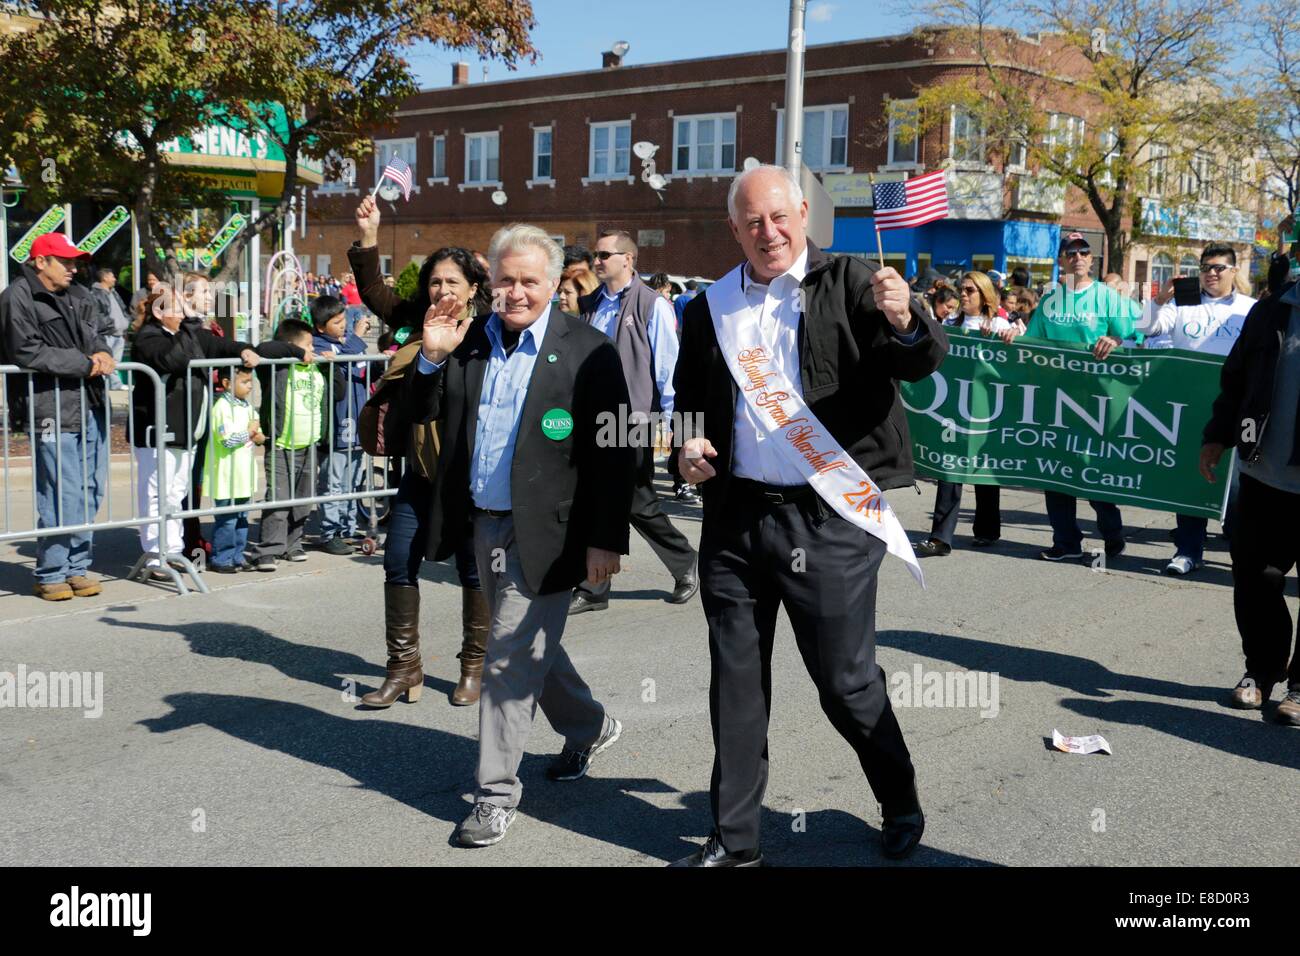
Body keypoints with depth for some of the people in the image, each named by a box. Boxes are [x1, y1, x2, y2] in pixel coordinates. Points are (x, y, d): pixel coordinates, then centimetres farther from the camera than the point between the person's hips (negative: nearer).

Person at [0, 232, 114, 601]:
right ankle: (50, 574, 4)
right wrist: (85, 363, -11)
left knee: (90, 491, 10)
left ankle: (77, 566, 20)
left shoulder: (78, 295, 18)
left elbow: (104, 329, 23)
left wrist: (103, 353, -1)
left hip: (91, 405, 8)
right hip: (53, 409, -8)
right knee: (63, 495, -8)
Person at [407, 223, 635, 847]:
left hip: (544, 533, -6)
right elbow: (425, 412, 7)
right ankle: (588, 728, 46)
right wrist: (432, 356, -11)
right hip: (484, 526, 6)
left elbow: (613, 454, -12)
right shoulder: (469, 340, 6)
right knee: (531, 649, 21)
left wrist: (605, 540, -15)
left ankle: (496, 792, 11)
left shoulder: (587, 351, -10)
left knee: (510, 661, -3)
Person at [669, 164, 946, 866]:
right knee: (736, 681, 12)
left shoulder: (849, 282, -2)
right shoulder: (710, 308, 10)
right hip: (734, 517, 4)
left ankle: (901, 807, 31)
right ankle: (734, 838, 26)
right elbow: (688, 405, 20)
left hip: (827, 519, -4)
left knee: (846, 679, 5)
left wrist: (905, 323, -33)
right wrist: (686, 450, -1)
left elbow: (922, 362, -12)